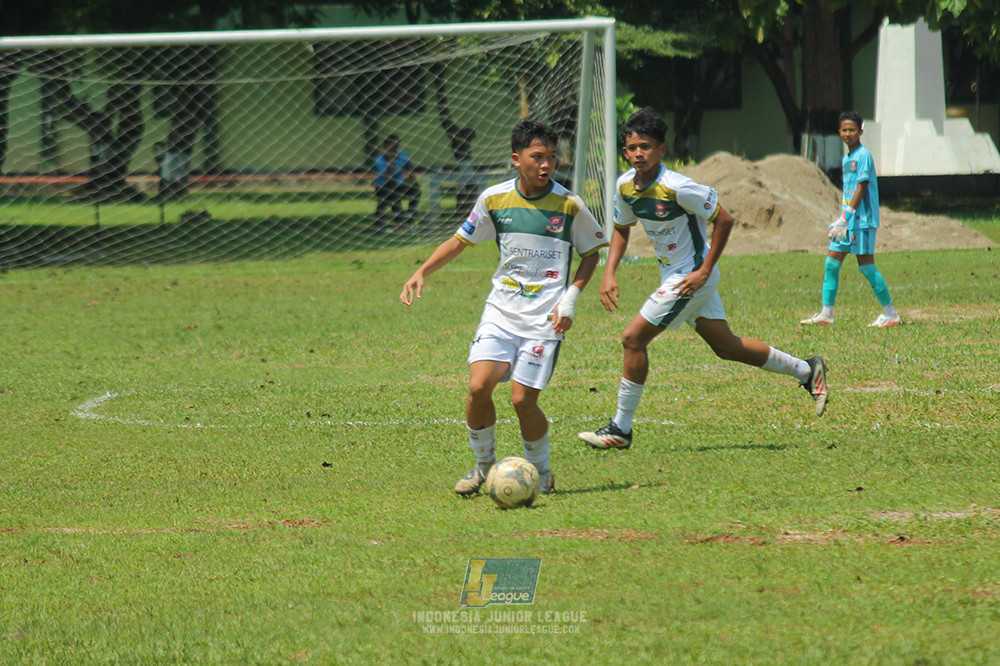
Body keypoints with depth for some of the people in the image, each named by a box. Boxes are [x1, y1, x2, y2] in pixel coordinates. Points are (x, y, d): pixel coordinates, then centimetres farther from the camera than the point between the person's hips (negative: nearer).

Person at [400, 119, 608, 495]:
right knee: (478, 386, -12)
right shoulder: (495, 199, 1)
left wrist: (570, 299, -4)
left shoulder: (569, 205, -6)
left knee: (523, 399, -10)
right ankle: (484, 465, 11)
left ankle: (541, 472, 15)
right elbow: (460, 241, 13)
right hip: (501, 310, 3)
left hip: (545, 319, -3)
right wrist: (421, 273, 2)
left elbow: (592, 252, 7)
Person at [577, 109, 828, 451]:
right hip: (672, 275, 8)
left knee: (634, 339, -12)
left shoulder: (677, 188, -24)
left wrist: (704, 271, -19)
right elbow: (621, 228, 16)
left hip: (692, 276, -8)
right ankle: (807, 370, 31)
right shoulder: (625, 186, -2)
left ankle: (621, 428, -2)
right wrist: (609, 274, 3)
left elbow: (724, 220, -18)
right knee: (726, 347, 16)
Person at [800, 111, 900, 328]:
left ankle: (890, 313, 1)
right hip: (847, 220, 9)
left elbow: (860, 189, -16)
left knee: (866, 265, -6)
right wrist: (841, 219, 16)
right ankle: (826, 313, 11)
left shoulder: (863, 155, -11)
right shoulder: (846, 158, 15)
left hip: (862, 220, -9)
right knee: (832, 262, 6)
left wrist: (846, 218, -18)